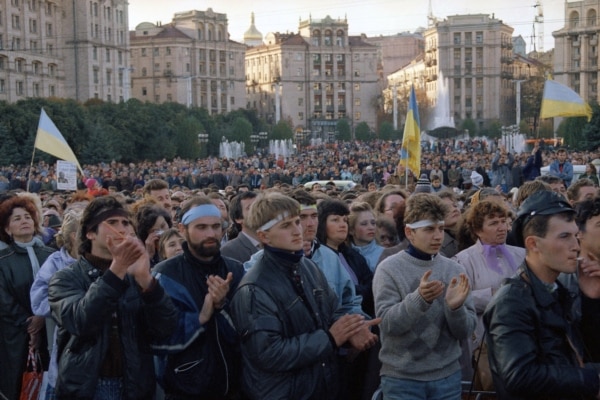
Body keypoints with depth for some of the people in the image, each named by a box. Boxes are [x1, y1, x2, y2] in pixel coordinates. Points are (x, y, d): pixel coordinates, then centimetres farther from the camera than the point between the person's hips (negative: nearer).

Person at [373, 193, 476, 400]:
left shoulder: (454, 269, 2)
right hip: (402, 379, -3)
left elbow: (465, 331, -1)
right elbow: (387, 324, -16)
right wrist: (419, 299, -31)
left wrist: (455, 307, -21)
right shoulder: (389, 269, -8)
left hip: (447, 376, 3)